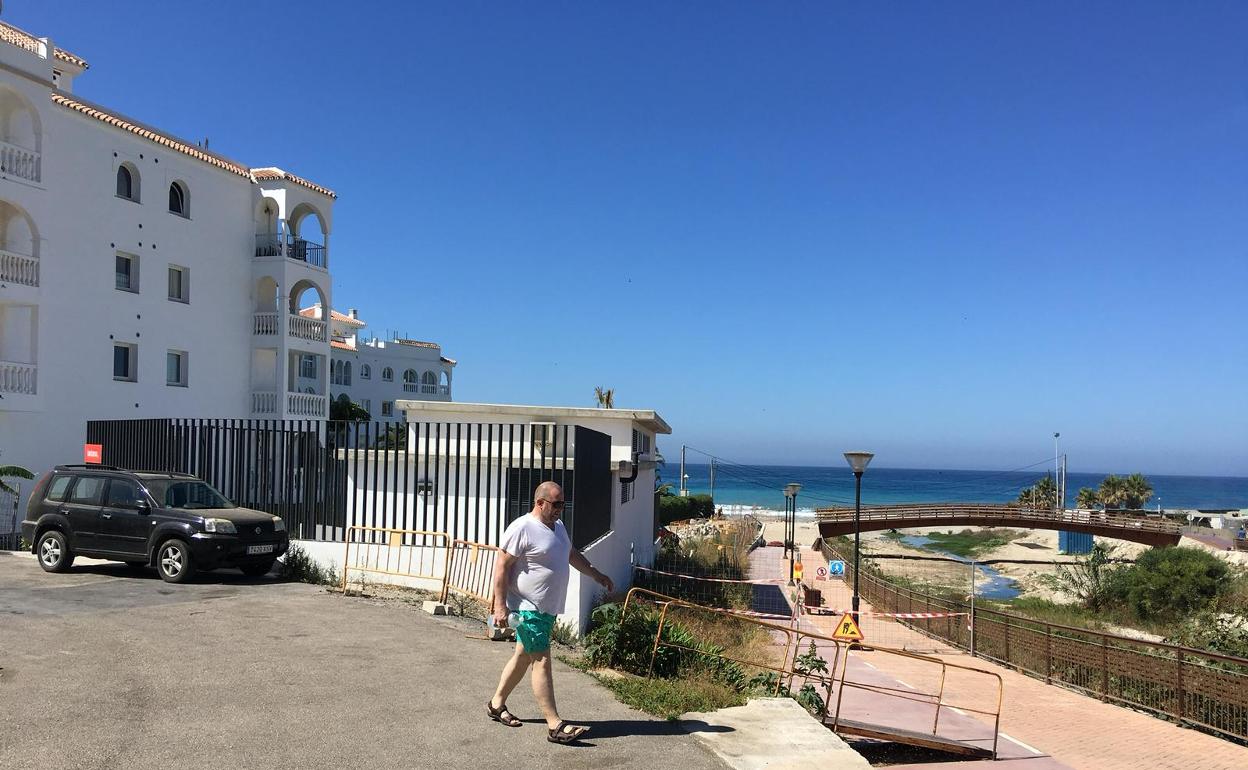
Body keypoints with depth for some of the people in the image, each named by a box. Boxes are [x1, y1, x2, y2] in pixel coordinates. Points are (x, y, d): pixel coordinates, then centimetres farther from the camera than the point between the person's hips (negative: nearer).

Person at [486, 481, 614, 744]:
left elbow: (572, 554, 26)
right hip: (529, 608, -9)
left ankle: (497, 704, 34)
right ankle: (555, 725, -7)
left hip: (549, 607, 9)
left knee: (523, 656, 18)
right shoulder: (521, 529, -17)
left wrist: (596, 575, 22)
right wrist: (500, 606, -21)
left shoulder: (558, 526, 11)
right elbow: (501, 567, -17)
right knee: (542, 661, -9)